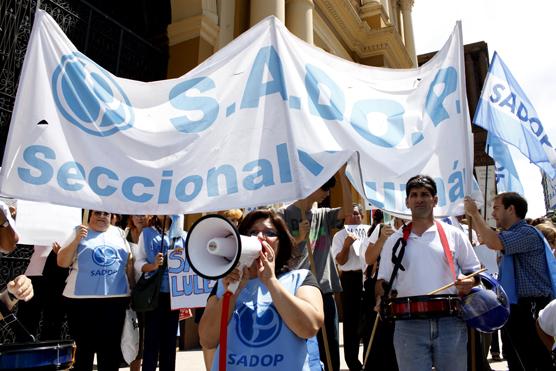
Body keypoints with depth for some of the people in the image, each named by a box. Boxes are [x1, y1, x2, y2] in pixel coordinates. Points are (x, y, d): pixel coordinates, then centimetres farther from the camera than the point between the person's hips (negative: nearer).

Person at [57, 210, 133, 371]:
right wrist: (76, 240, -12)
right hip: (82, 299, -2)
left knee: (111, 348, 10)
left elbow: (129, 262, 14)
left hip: (116, 298, 2)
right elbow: (61, 262, 0)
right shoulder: (79, 232, 4)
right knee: (85, 347, 7)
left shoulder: (118, 233, 11)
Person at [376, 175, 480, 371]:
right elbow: (384, 280, 10)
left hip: (450, 323, 0)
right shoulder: (395, 240, 7)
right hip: (409, 325, 0)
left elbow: (474, 271, 11)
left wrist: (469, 283, -10)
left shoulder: (453, 235, 6)